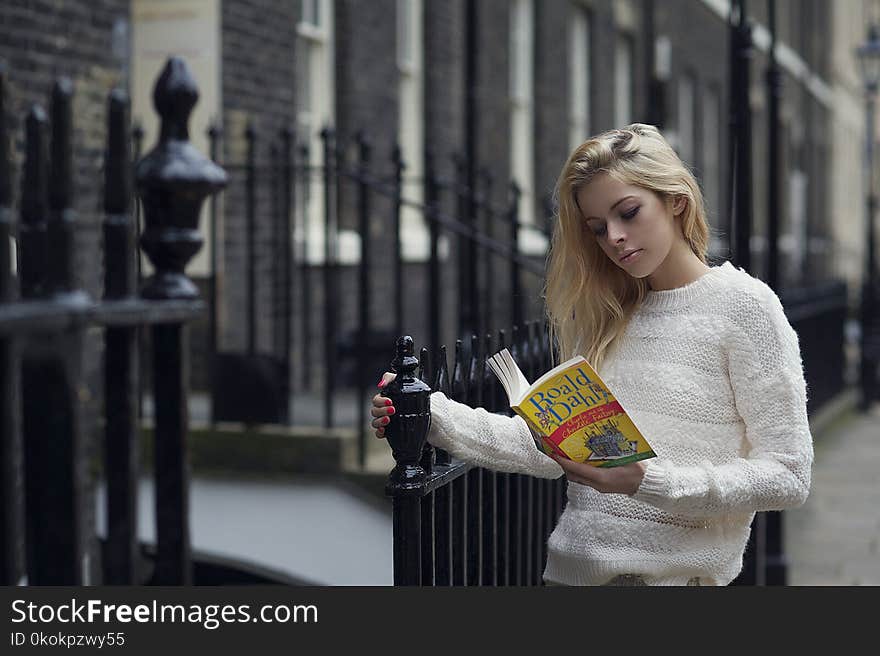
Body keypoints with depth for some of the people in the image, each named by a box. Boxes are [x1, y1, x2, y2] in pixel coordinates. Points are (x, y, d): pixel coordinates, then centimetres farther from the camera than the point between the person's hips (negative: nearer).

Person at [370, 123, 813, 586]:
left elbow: (786, 478, -7)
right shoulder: (607, 315, 15)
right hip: (570, 564, 5)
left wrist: (649, 482, -18)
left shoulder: (744, 305, -3)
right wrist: (434, 414, -1)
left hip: (669, 570, -5)